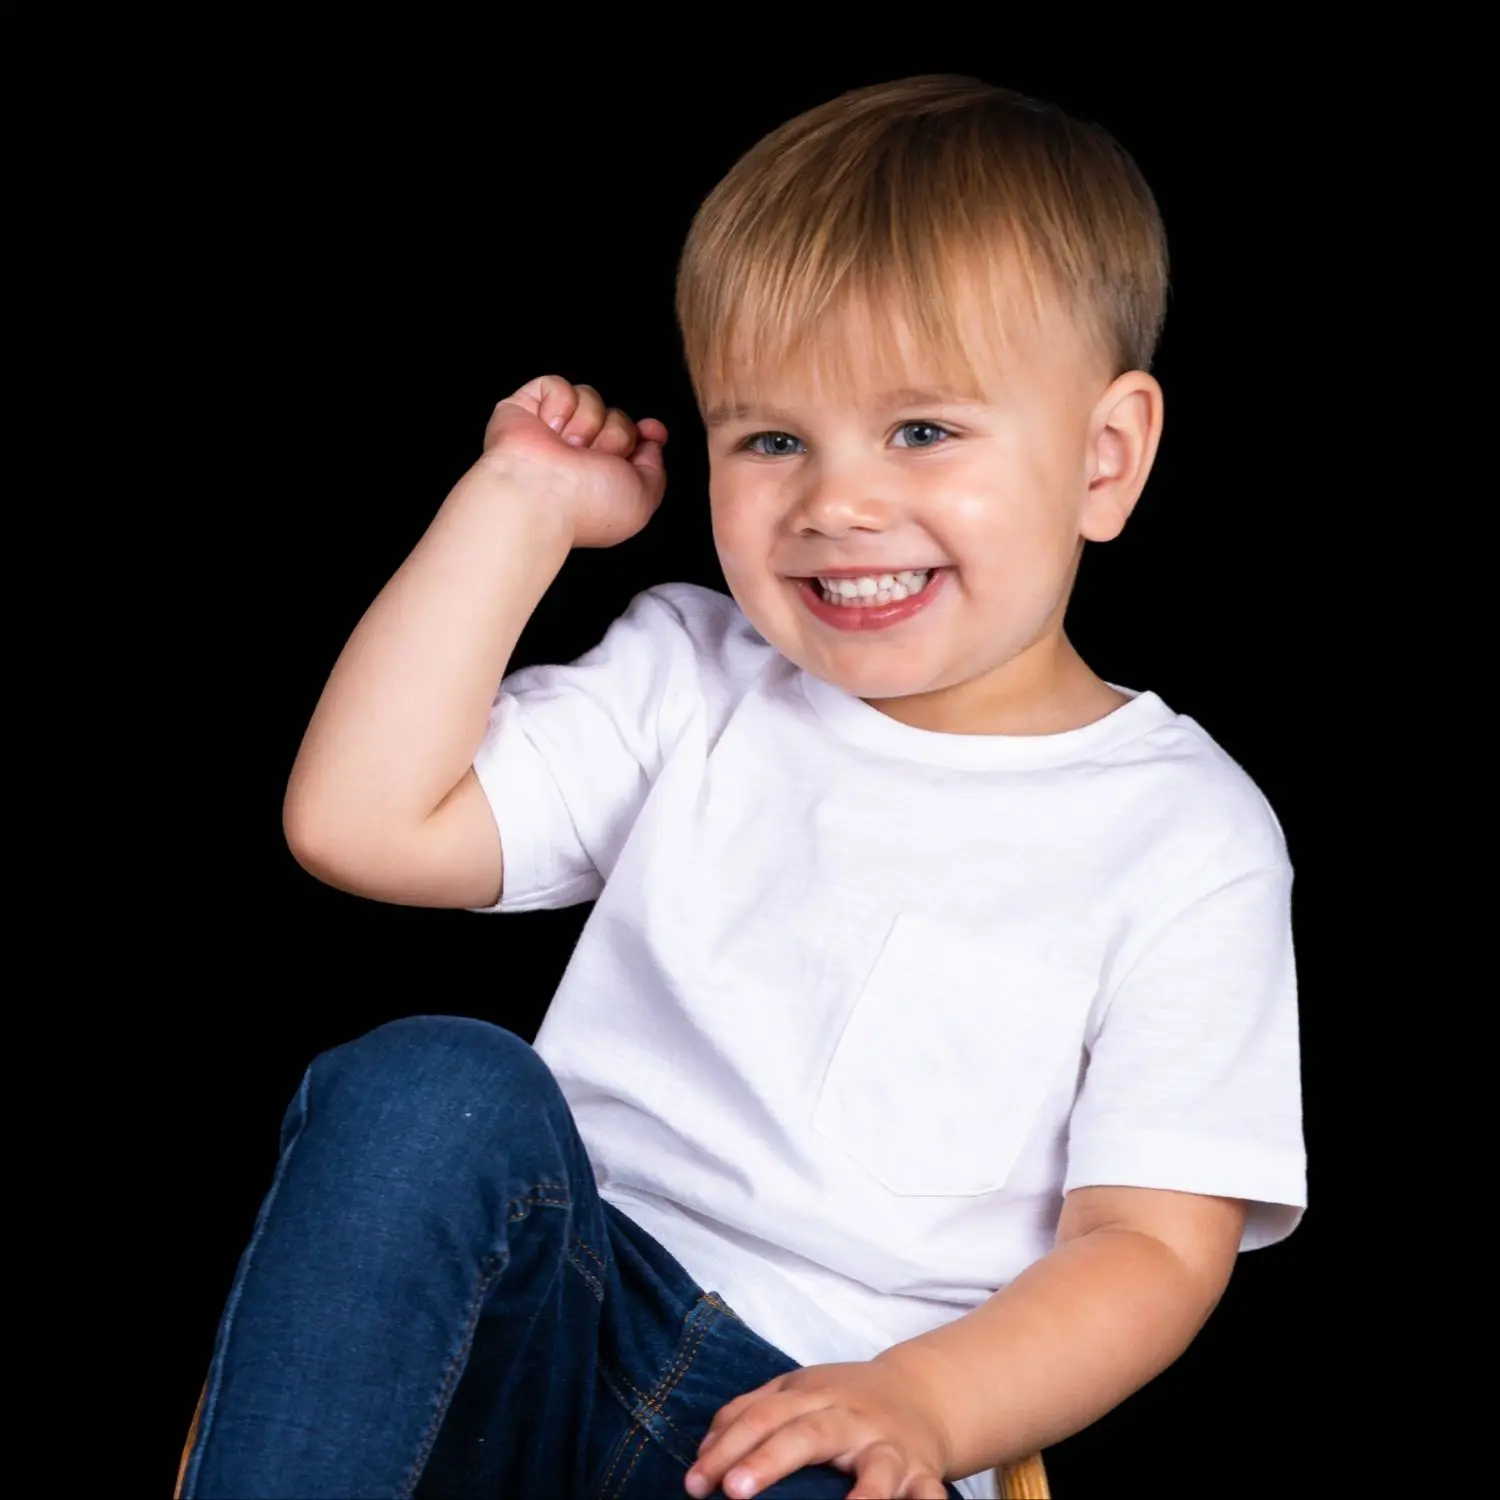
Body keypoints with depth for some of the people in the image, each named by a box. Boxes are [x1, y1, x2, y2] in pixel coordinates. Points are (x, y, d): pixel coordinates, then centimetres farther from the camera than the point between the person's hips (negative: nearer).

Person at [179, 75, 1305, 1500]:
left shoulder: (1187, 840, 2)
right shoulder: (690, 683, 12)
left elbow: (1154, 1246, -2)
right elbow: (362, 820, 3)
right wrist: (521, 503, 3)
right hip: (533, 1333, 3)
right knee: (436, 1085, -29)